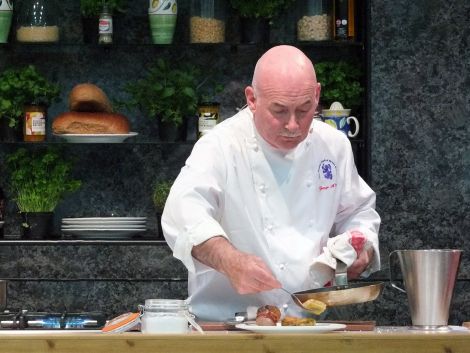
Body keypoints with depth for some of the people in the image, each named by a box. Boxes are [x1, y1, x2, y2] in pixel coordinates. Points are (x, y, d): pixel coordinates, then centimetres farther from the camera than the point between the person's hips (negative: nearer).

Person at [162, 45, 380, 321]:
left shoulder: (333, 145, 12)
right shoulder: (222, 146, -6)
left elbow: (358, 212, 26)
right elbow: (186, 212, -22)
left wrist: (362, 249, 4)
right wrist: (232, 261, -39)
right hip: (228, 317, -7)